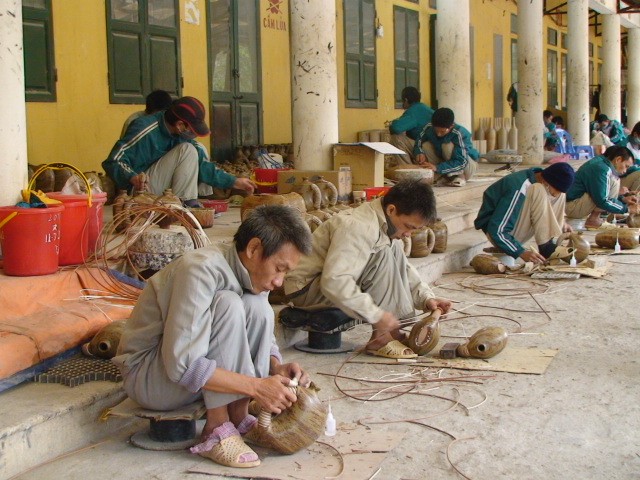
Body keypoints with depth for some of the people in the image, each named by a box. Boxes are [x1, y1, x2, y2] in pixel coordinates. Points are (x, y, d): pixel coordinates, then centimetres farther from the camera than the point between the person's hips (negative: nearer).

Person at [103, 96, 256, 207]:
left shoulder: (179, 134, 0)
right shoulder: (145, 128, -23)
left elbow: (201, 163, 4)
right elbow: (113, 161, -25)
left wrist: (234, 181, 1)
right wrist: (133, 177, -45)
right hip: (140, 190, -9)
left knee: (199, 151, 6)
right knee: (187, 151, -20)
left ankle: (189, 203, -4)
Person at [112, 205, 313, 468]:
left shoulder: (253, 273, -3)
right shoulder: (202, 269, -28)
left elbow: (263, 336, 10)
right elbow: (182, 365, -33)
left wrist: (276, 367, -12)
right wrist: (255, 386, -31)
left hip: (192, 369, 8)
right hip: (147, 376, -7)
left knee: (257, 308, -14)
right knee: (228, 305, -28)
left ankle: (237, 417, -9)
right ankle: (217, 432, -21)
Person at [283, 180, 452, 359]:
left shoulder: (388, 225, 5)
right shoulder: (358, 227, -27)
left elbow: (404, 269, 14)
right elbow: (333, 282, -35)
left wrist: (426, 297, -2)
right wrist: (376, 315, -33)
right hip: (305, 289, -10)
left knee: (395, 250, 2)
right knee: (383, 256, -23)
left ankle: (395, 330, -4)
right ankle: (380, 338, -18)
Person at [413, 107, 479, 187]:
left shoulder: (459, 134, -32)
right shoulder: (429, 127, -18)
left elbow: (461, 162, -37)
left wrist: (437, 168, -47)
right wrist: (419, 153, -33)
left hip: (467, 165, -5)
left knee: (448, 146, -31)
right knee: (426, 145, -18)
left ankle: (460, 177, -14)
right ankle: (446, 177, -8)